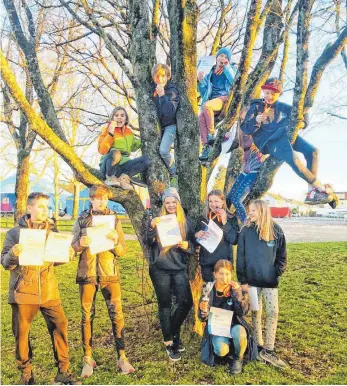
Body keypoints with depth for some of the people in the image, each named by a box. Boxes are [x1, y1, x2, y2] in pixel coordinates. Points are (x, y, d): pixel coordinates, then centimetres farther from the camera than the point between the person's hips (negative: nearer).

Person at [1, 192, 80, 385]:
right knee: (22, 332, 8)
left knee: (60, 325, 0)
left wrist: (67, 255, -6)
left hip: (48, 290, 2)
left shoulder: (52, 230, 7)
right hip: (23, 290, -2)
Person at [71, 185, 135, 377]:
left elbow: (122, 251, 3)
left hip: (110, 273, 0)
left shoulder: (114, 219, 4)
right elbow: (73, 247, 6)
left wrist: (116, 241, -19)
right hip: (87, 273, 0)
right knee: (87, 316, 7)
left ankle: (122, 357, 13)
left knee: (117, 315, 0)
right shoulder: (82, 220, 4)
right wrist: (80, 244, -16)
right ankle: (88, 358, 21)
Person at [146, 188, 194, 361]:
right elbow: (149, 243, -9)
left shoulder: (186, 222, 6)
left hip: (179, 268, 2)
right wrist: (151, 228, -27)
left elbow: (193, 246, 7)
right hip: (160, 269, -2)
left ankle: (173, 332, 24)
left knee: (186, 302, -3)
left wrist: (187, 246, -16)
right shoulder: (157, 220, 1)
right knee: (165, 304, 4)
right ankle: (169, 342, 19)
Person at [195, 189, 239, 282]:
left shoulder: (231, 219, -1)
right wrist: (197, 235, -11)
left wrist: (225, 223, -19)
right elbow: (195, 240, 11)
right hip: (206, 262, 2)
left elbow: (234, 240, -12)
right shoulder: (203, 219, 6)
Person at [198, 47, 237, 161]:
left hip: (225, 98, -3)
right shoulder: (210, 74, 22)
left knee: (206, 105, -35)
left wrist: (227, 68, -3)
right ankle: (207, 146, -32)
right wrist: (200, 81, 3)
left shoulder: (231, 70, 15)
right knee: (201, 117, -29)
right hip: (212, 101, 4)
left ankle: (212, 134, -24)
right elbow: (204, 94, 19)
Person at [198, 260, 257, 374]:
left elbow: (243, 312, -16)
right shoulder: (208, 290, -7)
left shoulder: (237, 288, -7)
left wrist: (238, 293, -29)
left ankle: (238, 358, -1)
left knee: (239, 333, -34)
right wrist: (203, 310, -27)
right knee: (221, 351, -29)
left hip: (234, 325, 1)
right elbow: (203, 318, -4)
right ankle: (228, 345, 10)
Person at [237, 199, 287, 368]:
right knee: (256, 312, 9)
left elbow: (282, 255, 5)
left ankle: (268, 350, 10)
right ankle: (258, 347, 23)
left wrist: (277, 272, -5)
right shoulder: (246, 231, -4)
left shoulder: (276, 230, -3)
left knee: (273, 312, -1)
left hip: (270, 280, 0)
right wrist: (242, 280, -5)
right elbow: (240, 256, -2)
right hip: (252, 279, 0)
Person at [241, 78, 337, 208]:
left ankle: (312, 191, -10)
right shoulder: (256, 107, 7)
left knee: (312, 151, -14)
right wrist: (256, 121, -22)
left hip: (287, 135, 7)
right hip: (271, 141, -6)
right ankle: (322, 188, -14)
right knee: (295, 161, -30)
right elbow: (245, 128, -3)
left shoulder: (283, 107, 19)